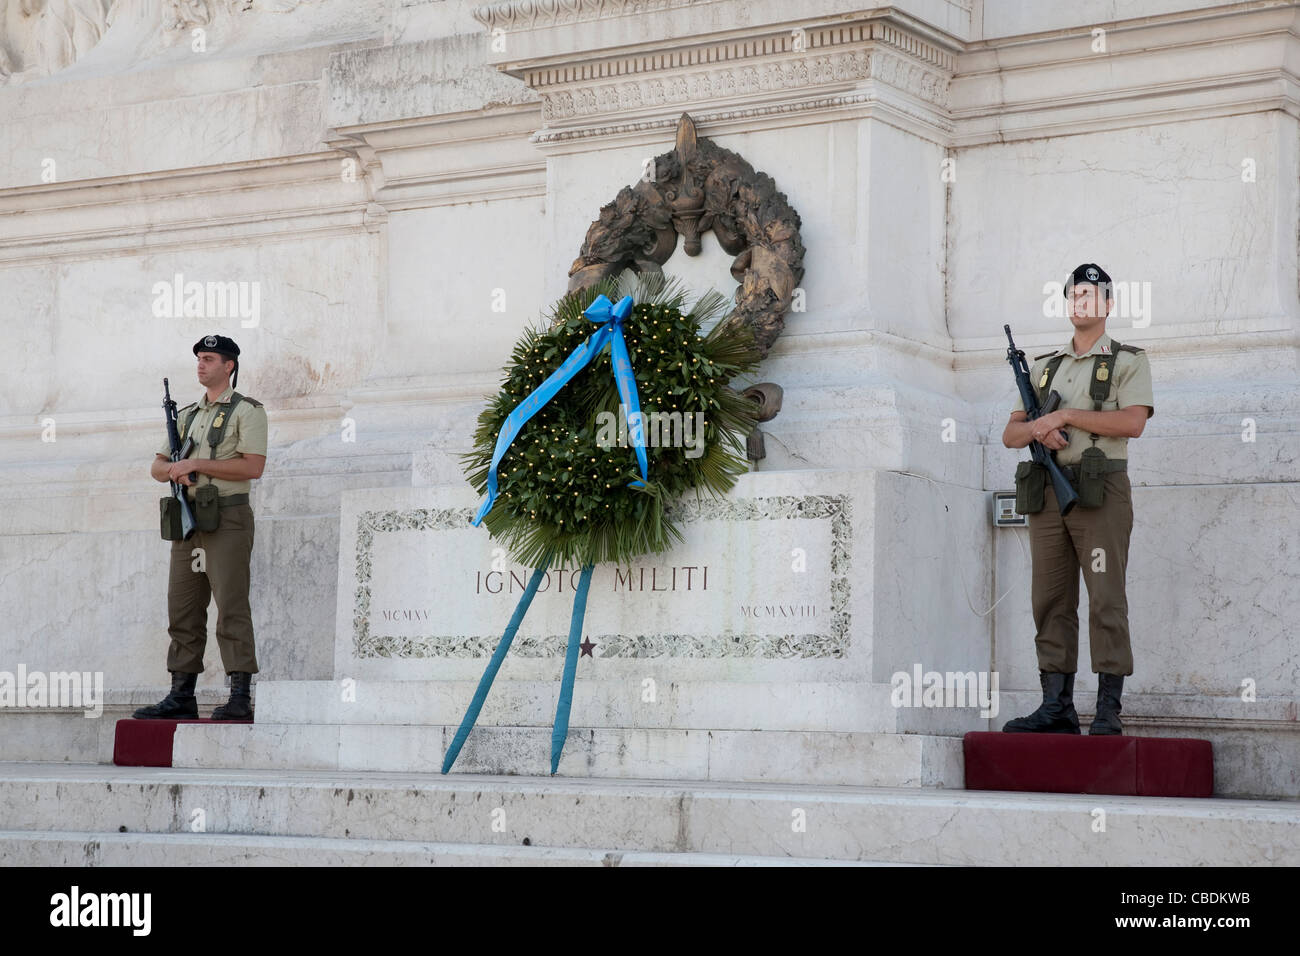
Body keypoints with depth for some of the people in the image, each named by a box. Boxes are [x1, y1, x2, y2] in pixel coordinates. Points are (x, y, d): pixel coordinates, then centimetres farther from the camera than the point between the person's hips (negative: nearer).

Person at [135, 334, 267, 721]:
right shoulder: (187, 416, 20)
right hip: (188, 519, 7)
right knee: (183, 609, 5)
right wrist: (175, 469, -6)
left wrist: (198, 464, -13)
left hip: (227, 519, -7)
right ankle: (181, 696, 9)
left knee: (231, 606, -12)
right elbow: (157, 467, 18)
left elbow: (253, 467, -13)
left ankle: (240, 698, -14)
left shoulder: (246, 411, -1)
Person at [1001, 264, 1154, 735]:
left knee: (1106, 601, -9)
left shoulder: (1128, 362, 6)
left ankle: (1109, 711, -10)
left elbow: (1133, 422, -11)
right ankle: (1056, 706, 3)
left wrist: (1065, 416, -10)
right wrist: (1038, 427, -7)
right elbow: (1010, 434, 16)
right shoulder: (1044, 367, 21)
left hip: (1100, 493, -5)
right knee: (1051, 600, 1)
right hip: (1048, 494, 5)